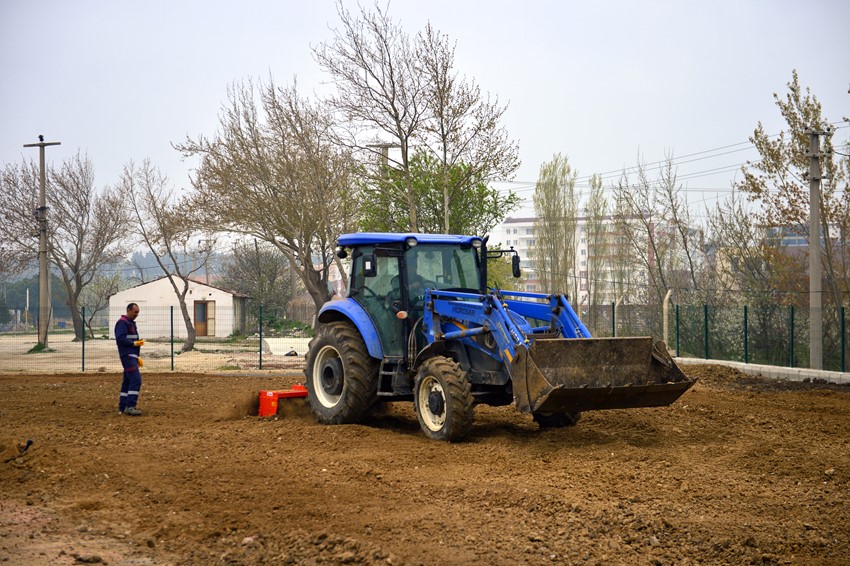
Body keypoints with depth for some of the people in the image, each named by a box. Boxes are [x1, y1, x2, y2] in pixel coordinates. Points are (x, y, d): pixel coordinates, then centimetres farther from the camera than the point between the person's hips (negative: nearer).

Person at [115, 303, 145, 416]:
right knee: (136, 380, -16)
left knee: (127, 381, 11)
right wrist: (134, 343, -17)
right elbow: (120, 338, -20)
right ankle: (130, 406, -18)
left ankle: (122, 407, 15)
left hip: (132, 356, 10)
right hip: (127, 356, -10)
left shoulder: (131, 323, 21)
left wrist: (137, 357, 22)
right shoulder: (122, 323, -10)